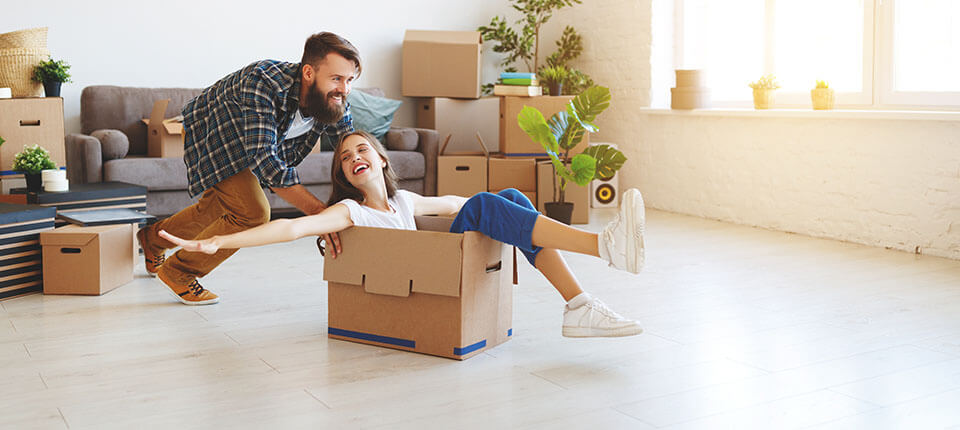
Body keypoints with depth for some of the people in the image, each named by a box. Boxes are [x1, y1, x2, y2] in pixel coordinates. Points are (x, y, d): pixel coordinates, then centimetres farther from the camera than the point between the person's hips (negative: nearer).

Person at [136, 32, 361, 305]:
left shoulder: (336, 105, -25)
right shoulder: (264, 82, -44)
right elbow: (264, 158, -50)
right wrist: (319, 212, -55)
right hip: (211, 132, -7)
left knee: (216, 212, 23)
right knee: (253, 212, -22)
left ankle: (153, 238, 53)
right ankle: (178, 272, -1)